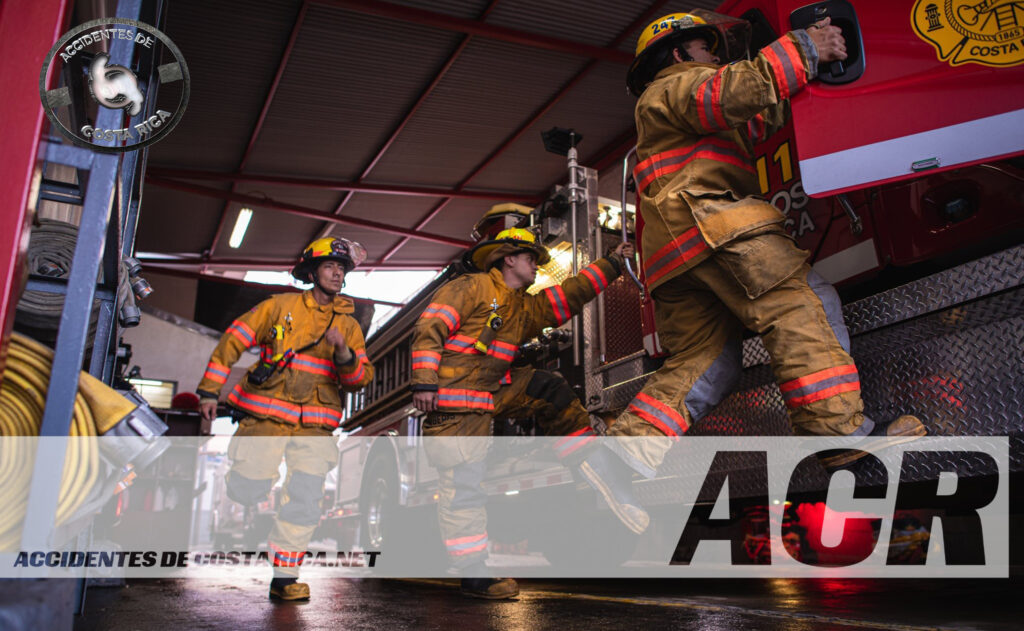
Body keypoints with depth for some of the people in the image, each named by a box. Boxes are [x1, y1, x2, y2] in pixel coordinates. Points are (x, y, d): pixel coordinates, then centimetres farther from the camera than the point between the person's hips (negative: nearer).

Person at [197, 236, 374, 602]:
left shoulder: (348, 324, 12)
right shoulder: (280, 306, 5)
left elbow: (362, 378, 5)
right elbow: (233, 341, 7)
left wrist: (345, 354, -16)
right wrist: (209, 390, 3)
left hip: (314, 425, 2)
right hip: (266, 416, -2)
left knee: (305, 500, -5)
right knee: (245, 492, -3)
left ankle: (284, 576, 5)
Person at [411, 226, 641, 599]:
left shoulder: (525, 309, 17)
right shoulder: (470, 288, -6)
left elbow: (568, 296, 20)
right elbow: (429, 329, -13)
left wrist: (611, 264, 19)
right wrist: (424, 382, -22)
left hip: (492, 393, 8)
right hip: (452, 399, -8)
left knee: (549, 390, 2)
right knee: (462, 485, -7)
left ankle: (594, 468, 5)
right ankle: (473, 574, 0)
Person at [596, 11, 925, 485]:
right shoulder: (674, 86, 14)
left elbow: (757, 122, 38)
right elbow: (730, 94, -10)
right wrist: (802, 50, -6)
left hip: (671, 254, 10)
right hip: (707, 218, -9)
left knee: (702, 360, 2)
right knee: (802, 303, -16)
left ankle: (629, 443, -9)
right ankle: (843, 433, -25)